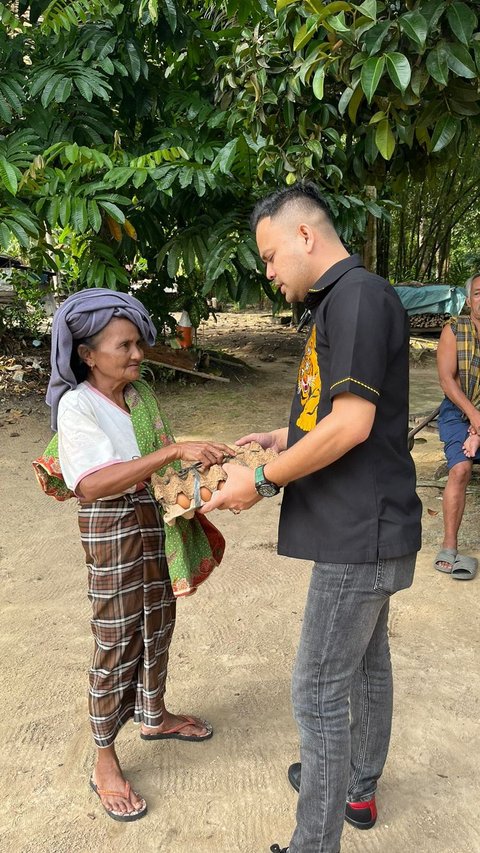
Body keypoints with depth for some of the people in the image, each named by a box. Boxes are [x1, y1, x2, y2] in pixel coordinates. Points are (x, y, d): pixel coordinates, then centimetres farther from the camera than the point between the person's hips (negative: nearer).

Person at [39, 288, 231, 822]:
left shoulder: (138, 393, 3)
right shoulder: (76, 404, -19)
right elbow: (93, 483, -34)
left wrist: (199, 459, -5)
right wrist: (174, 451, -39)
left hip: (155, 519, 7)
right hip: (112, 529, -7)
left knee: (157, 623, 19)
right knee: (116, 642, 3)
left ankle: (153, 715, 43)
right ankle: (104, 762, 21)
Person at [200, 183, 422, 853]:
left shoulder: (358, 295, -18)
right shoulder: (342, 301, 14)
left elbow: (353, 424, -25)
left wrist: (263, 481, -17)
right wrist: (284, 437, 13)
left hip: (360, 533, -10)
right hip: (366, 525, 10)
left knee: (318, 690, -1)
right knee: (365, 659, 22)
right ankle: (358, 786, 41)